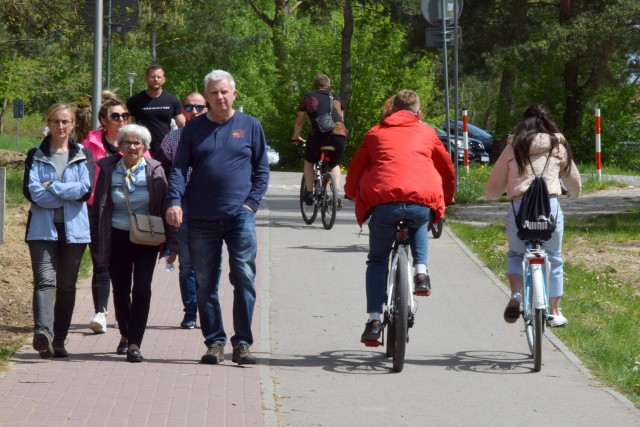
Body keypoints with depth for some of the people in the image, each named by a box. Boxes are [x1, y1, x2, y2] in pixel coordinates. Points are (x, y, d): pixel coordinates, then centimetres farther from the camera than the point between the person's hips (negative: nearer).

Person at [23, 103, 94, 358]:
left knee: (67, 286, 7)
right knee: (45, 280, -17)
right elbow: (31, 191, -5)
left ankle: (59, 339, 15)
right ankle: (43, 332, -32)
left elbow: (86, 189, -6)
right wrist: (67, 193, -9)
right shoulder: (36, 155, 8)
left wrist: (51, 187, -9)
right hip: (42, 228, -2)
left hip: (74, 229, 2)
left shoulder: (83, 155, 9)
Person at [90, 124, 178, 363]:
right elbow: (98, 208, 4)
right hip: (118, 238, 1)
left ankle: (134, 344, -10)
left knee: (142, 290, -11)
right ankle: (125, 336, 32)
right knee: (121, 290, 11)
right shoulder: (108, 170, -1)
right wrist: (96, 244, 4)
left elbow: (166, 207, 0)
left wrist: (172, 243, -3)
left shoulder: (154, 171, -3)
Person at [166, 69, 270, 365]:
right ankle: (214, 342, 13)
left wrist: (252, 203, -2)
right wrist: (175, 201, -12)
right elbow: (179, 168, 4)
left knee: (244, 279, -9)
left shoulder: (250, 126, 8)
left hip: (240, 215, -1)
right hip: (202, 217, 1)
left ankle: (242, 343, -4)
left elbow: (262, 170, 11)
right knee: (205, 284, 4)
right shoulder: (194, 128, 9)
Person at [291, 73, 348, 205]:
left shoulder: (308, 97, 19)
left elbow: (299, 122, 22)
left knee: (309, 161, 26)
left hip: (319, 135, -2)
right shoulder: (335, 97, 26)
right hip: (340, 134, 2)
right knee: (335, 164, 28)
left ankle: (309, 193, 18)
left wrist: (295, 137, 37)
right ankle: (337, 191, 9)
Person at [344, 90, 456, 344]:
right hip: (422, 202, 1)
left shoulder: (375, 133, 22)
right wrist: (447, 198, 47)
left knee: (377, 260, 18)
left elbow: (356, 168, 28)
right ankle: (421, 271, 14)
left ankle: (374, 320, 7)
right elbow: (447, 168, 29)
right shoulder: (426, 132, 22)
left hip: (383, 201, 0)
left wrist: (350, 193, 47)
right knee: (418, 224, 38)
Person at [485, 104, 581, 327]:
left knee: (516, 254, 22)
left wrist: (491, 195, 33)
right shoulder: (558, 147, 11)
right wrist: (572, 193, 47)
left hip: (519, 207, 0)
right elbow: (574, 181, 24)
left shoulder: (514, 147, 8)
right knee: (554, 259, 18)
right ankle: (554, 312, 20)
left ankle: (515, 297, -1)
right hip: (550, 206, 0)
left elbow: (494, 186, 11)